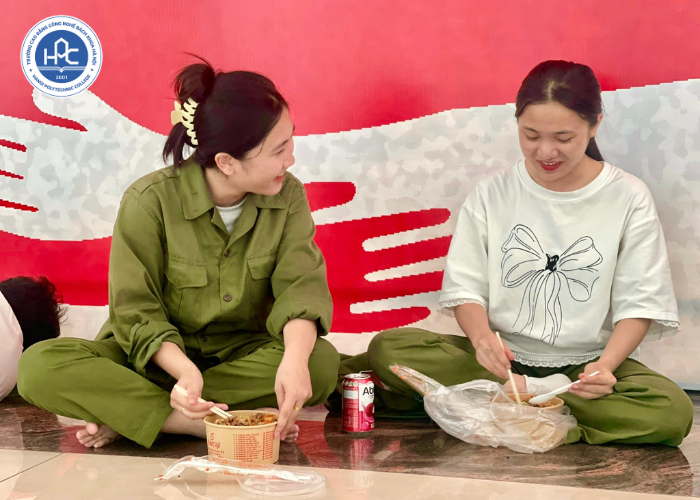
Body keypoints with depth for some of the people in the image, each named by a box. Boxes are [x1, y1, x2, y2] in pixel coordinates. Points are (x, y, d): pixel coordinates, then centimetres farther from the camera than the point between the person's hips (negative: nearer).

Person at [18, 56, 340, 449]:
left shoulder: (288, 196, -8)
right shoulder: (150, 200, -18)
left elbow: (302, 283, -18)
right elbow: (136, 311, -16)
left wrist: (295, 358, -40)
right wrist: (185, 370, -35)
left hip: (242, 356, 2)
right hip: (160, 355, -2)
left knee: (322, 362, -31)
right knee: (39, 366, -27)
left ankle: (125, 412, -25)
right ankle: (213, 425, -31)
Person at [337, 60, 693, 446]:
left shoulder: (628, 198, -2)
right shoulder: (492, 194, 2)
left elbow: (639, 302, -3)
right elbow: (465, 287, 0)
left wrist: (606, 364, -22)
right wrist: (481, 336, -23)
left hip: (588, 361, 0)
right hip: (503, 357, 0)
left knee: (673, 413, -33)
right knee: (388, 348, -20)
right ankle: (533, 391, -20)